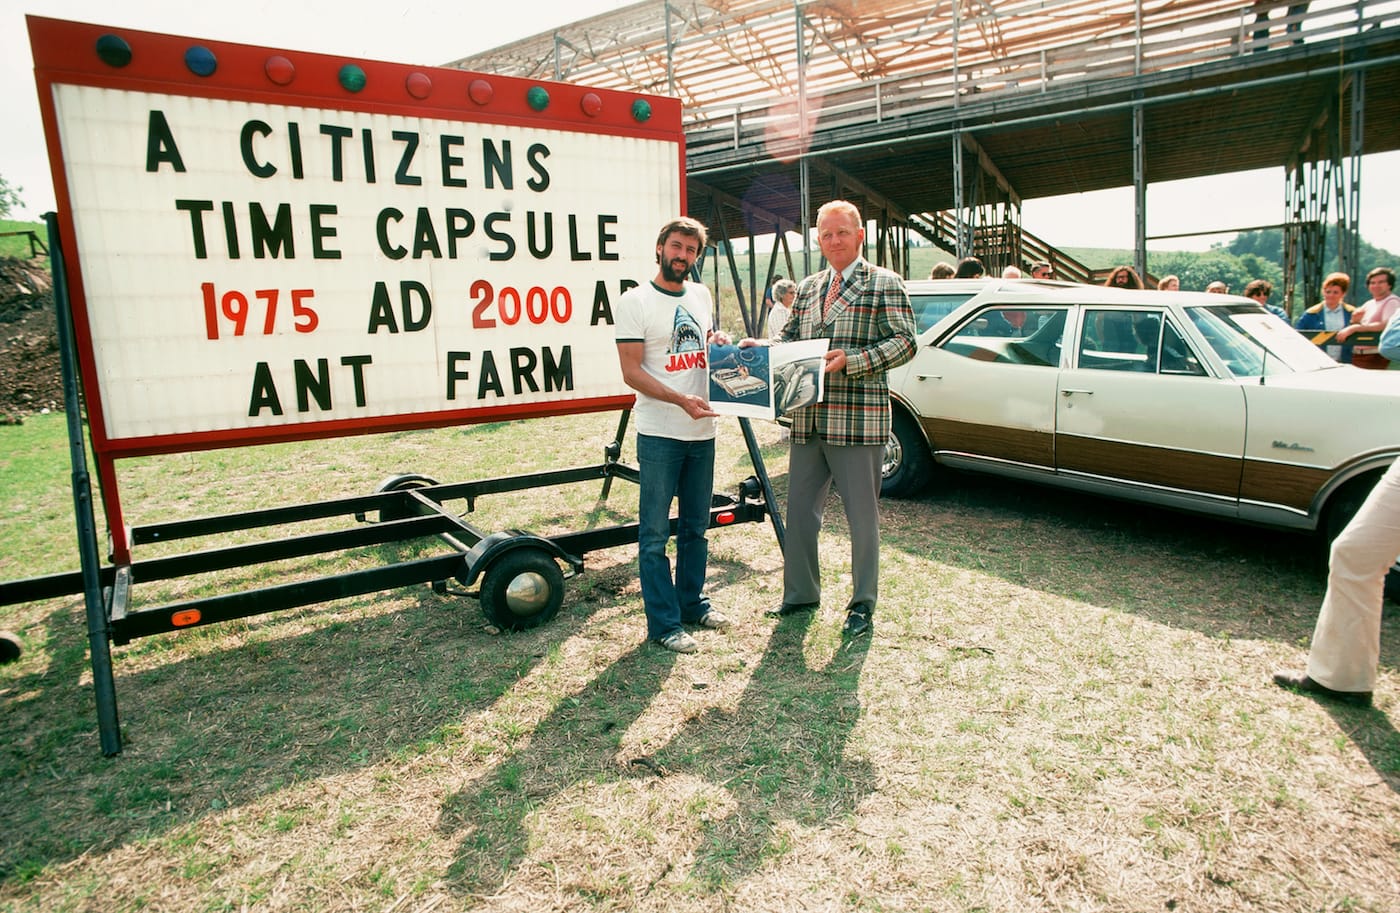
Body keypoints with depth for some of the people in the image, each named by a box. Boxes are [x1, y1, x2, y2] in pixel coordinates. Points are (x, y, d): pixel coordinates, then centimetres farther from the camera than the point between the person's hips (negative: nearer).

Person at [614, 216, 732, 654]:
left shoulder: (701, 295, 12)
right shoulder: (635, 301, -7)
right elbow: (632, 372, -13)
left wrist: (719, 342, 6)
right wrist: (682, 400, -24)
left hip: (702, 432, 7)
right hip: (659, 435, -6)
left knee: (695, 527, 16)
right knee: (655, 534, -1)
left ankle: (692, 603, 30)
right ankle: (664, 624, 8)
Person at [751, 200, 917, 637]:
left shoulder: (884, 284, -1)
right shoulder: (807, 288, 17)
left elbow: (904, 342, -8)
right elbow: (790, 338, 20)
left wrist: (850, 361, -21)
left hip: (858, 421, -6)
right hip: (807, 420, 6)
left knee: (862, 515, 4)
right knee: (799, 510, 12)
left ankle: (863, 602, 20)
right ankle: (800, 592, 28)